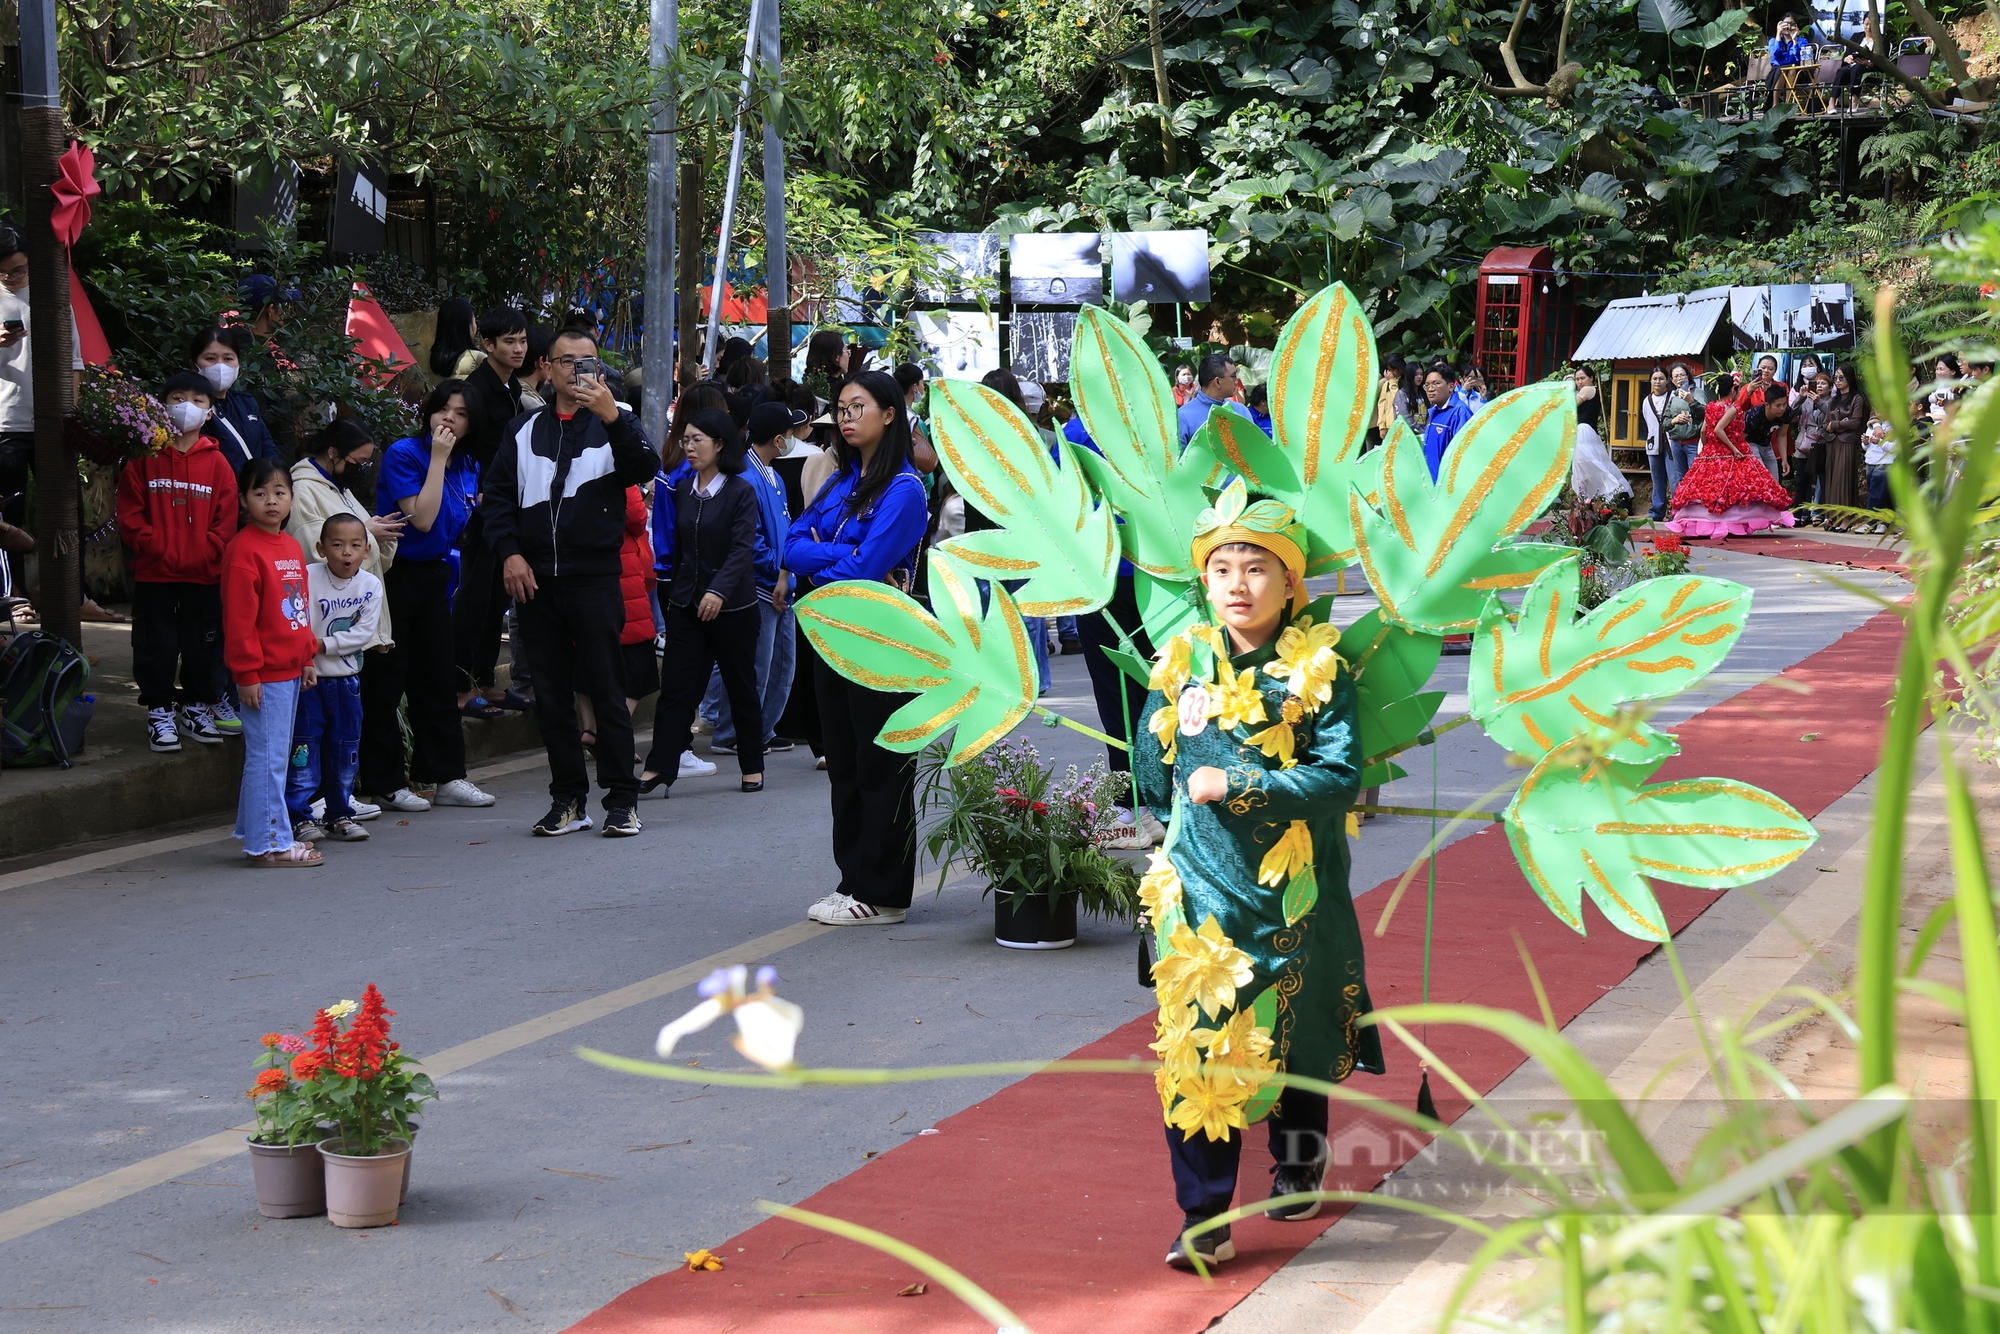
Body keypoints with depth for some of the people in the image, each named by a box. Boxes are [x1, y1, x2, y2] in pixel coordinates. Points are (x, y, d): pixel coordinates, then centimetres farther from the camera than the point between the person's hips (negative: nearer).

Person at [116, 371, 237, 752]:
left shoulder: (216, 463, 3)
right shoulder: (145, 458, 0)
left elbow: (225, 521, 0)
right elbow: (129, 514, -3)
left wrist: (201, 556, -12)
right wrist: (158, 549, -13)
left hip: (204, 575, 1)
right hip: (154, 574, -1)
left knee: (202, 646, 9)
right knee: (156, 645, 4)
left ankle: (197, 708, 23)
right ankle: (159, 713, 14)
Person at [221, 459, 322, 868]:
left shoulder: (292, 547, 13)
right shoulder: (244, 550, -14)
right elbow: (238, 620, -17)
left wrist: (308, 658, 18)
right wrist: (247, 674, -19)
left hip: (290, 670, 9)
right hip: (263, 674, -9)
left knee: (274, 756, 15)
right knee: (267, 758, -5)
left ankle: (256, 833, 23)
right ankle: (268, 844, 0)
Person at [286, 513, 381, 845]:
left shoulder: (371, 585, -3)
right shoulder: (308, 578, -13)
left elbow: (364, 633, -9)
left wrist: (324, 644, -17)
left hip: (347, 680, 4)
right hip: (309, 679, -4)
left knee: (345, 752, 10)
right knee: (305, 752, -4)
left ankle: (340, 814, 21)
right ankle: (300, 817, 1)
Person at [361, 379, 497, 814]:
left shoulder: (468, 467, 7)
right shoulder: (404, 454, -13)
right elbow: (422, 518, -22)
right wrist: (438, 458, -21)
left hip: (434, 576, 7)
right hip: (394, 576, -7)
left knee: (438, 678, 11)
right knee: (386, 679, -2)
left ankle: (447, 777, 16)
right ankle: (385, 784, 1)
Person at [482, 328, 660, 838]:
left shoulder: (616, 423, 5)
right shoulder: (525, 430, 15)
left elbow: (645, 469, -14)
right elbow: (496, 494, 12)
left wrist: (611, 418, -29)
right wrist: (509, 552, -3)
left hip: (596, 580, -3)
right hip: (535, 580, 4)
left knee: (607, 691, -4)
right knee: (551, 695, 6)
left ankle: (621, 800, 0)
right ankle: (567, 798, 13)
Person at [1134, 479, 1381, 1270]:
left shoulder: (1316, 669, -8)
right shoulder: (1182, 665, 2)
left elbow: (1342, 776, -16)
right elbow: (1152, 775, 15)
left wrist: (1239, 786, -20)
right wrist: (1192, 807, 6)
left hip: (1292, 892, -1)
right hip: (1202, 886, 1)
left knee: (1297, 1037, 15)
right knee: (1196, 1045, -7)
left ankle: (1298, 1165, 41)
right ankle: (1204, 1219, -5)